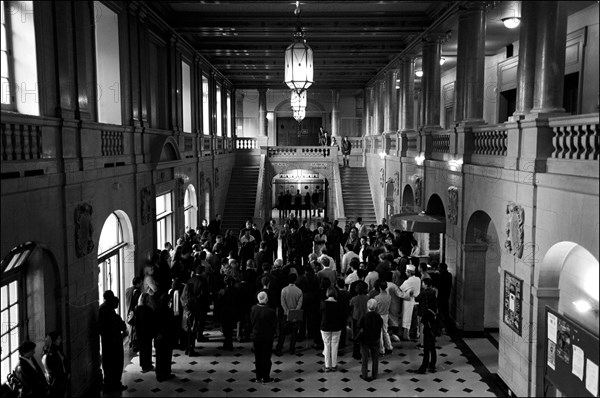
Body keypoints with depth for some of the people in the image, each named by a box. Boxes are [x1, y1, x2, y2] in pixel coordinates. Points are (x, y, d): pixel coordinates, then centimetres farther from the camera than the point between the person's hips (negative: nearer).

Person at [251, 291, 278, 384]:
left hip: (256, 336, 4)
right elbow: (274, 324, -12)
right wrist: (272, 334, 6)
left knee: (258, 357, 17)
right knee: (266, 357, 9)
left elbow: (251, 321, 0)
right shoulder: (270, 311, -23)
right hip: (267, 337, -4)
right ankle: (266, 378, 17)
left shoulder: (253, 309, -11)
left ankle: (258, 377, 26)